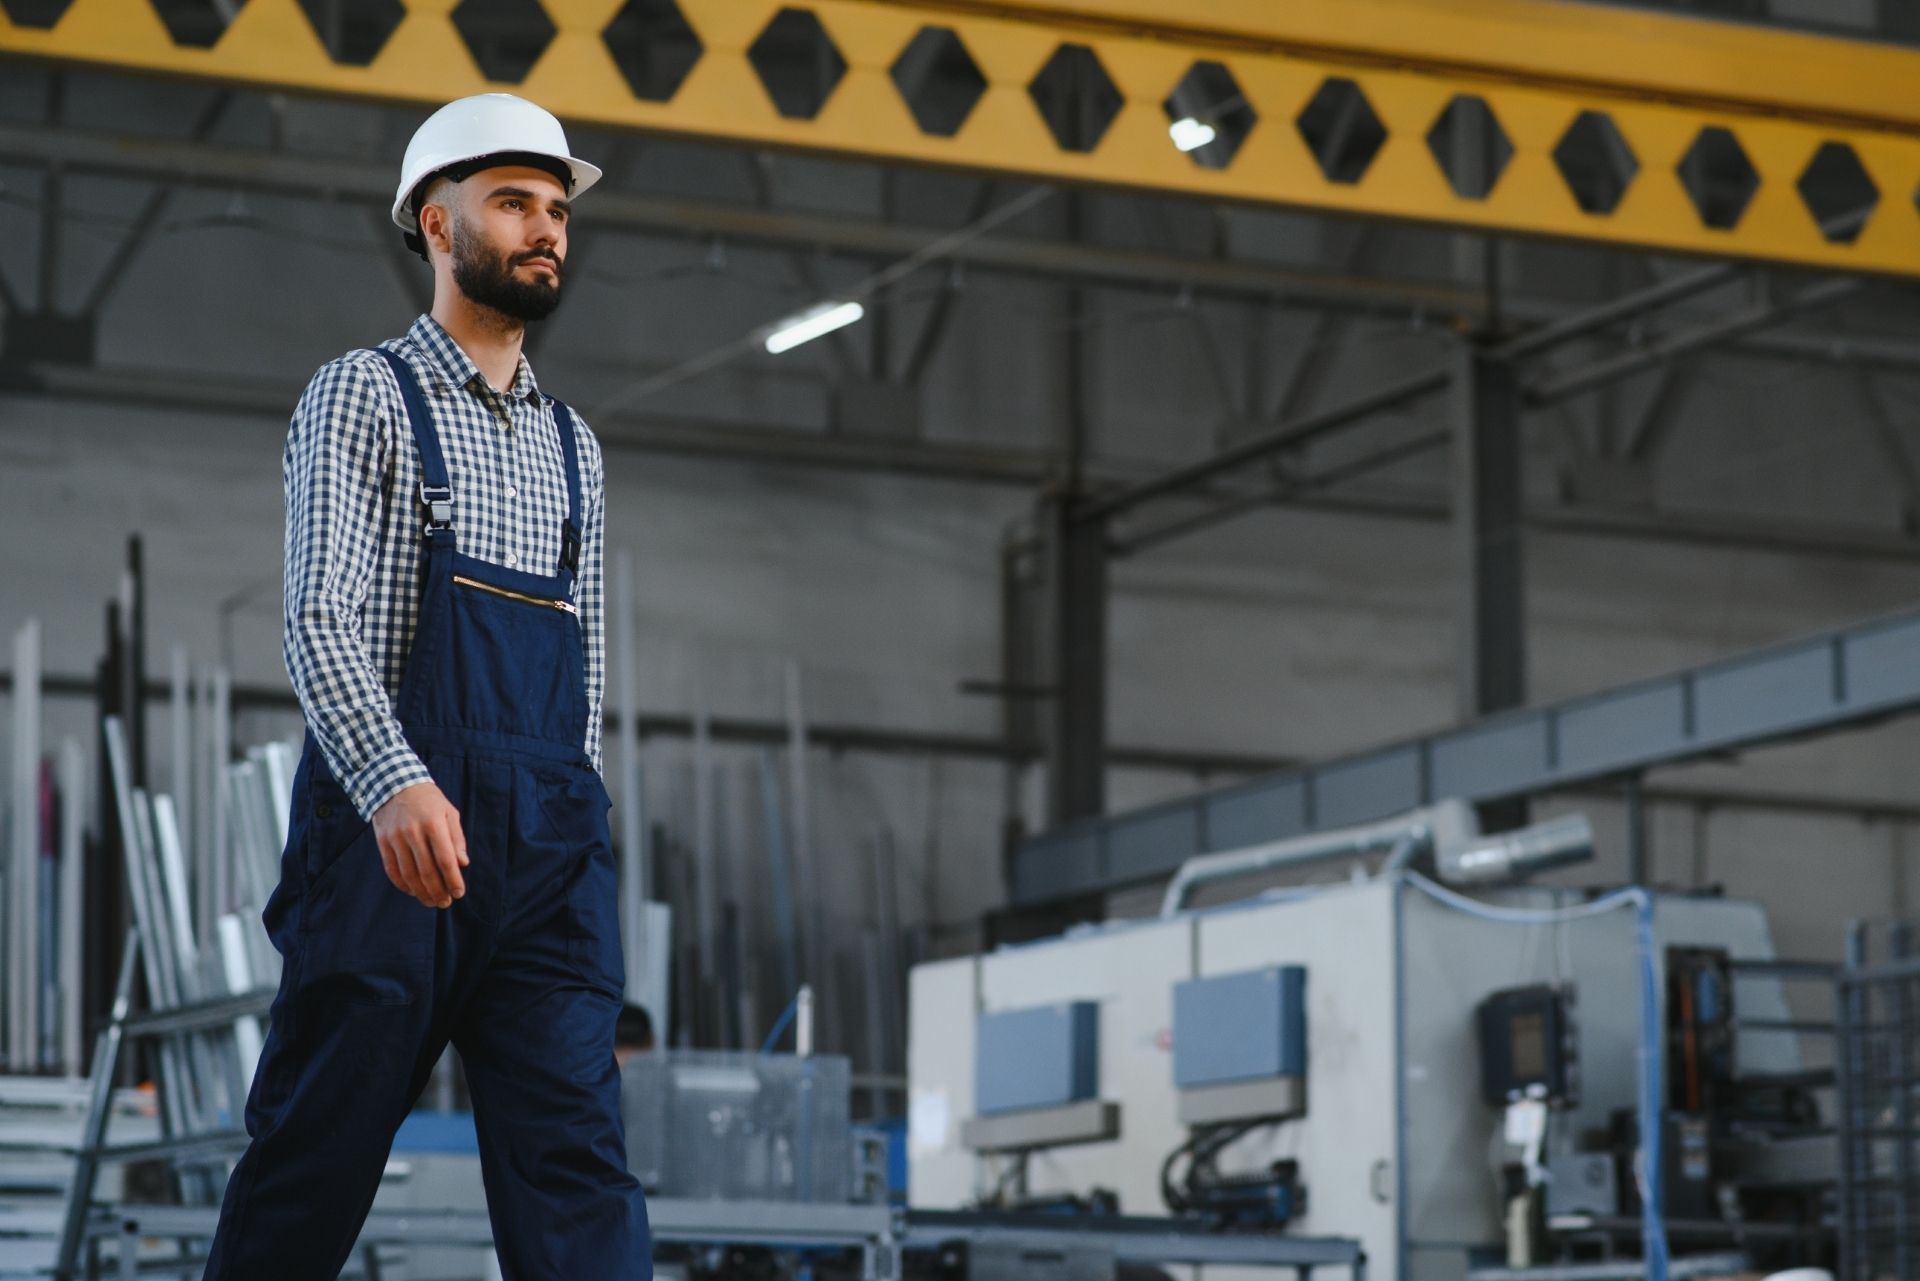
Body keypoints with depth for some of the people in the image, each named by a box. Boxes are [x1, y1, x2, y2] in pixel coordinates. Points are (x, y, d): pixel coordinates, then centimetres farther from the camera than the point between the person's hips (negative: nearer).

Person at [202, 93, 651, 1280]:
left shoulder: (573, 447, 21)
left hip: (550, 841, 5)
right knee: (318, 1154, -2)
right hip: (393, 820, -5)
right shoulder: (365, 395, 3)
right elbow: (320, 617, -10)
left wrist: (576, 820, 15)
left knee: (577, 1158, -6)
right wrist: (397, 784, -26)